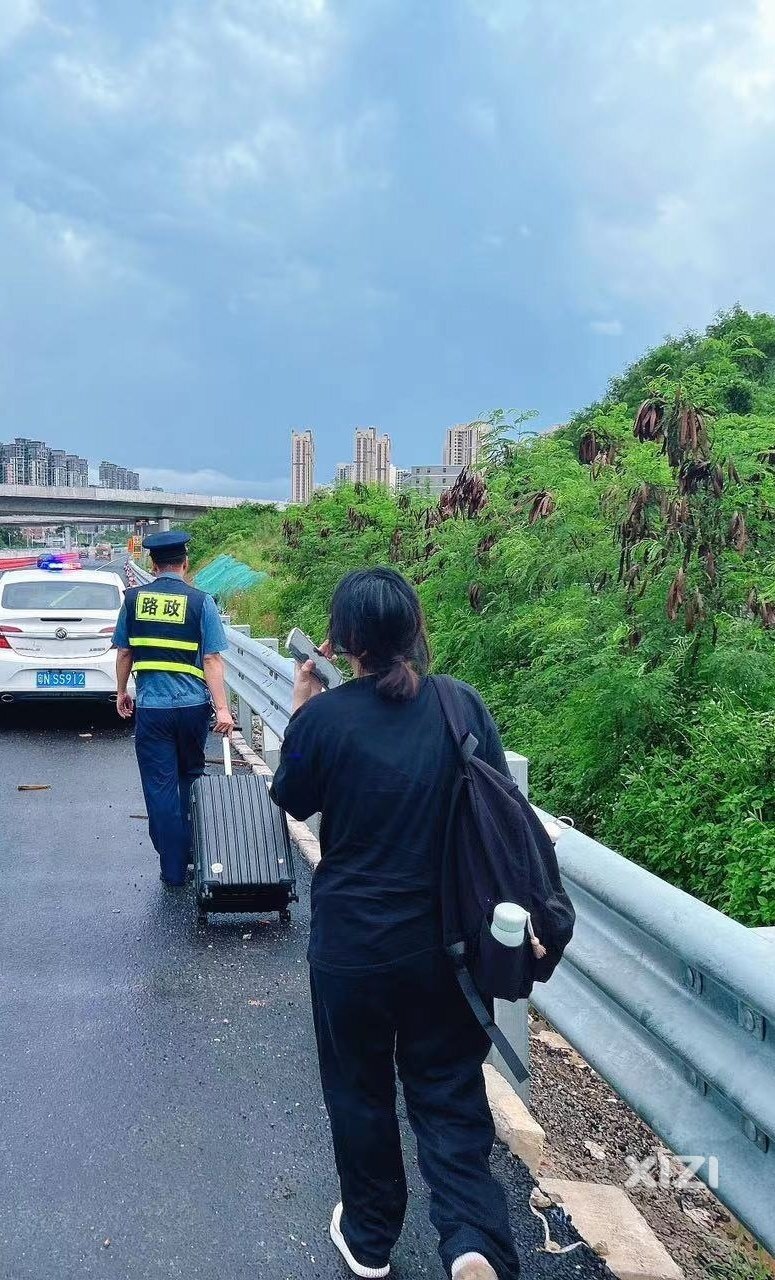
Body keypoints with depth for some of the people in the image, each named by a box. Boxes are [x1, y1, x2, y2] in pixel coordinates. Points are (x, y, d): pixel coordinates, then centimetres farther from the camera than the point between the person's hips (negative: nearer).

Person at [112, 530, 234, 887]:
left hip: (151, 707, 0)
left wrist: (122, 692, 22)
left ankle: (173, 868, 11)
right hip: (193, 706, 0)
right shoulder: (201, 601, -5)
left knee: (160, 787, 6)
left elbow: (124, 653, 7)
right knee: (191, 779, 21)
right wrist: (222, 708, -11)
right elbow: (212, 660, -10)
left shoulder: (134, 598, 1)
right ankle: (191, 849, 33)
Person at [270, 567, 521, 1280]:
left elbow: (294, 802, 1)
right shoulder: (465, 706, -10)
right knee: (449, 1089, 17)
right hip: (448, 942, 2)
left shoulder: (324, 717, -18)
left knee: (360, 1090, 20)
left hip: (352, 943, -1)